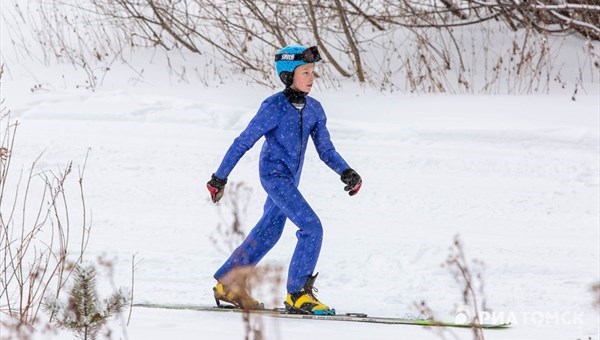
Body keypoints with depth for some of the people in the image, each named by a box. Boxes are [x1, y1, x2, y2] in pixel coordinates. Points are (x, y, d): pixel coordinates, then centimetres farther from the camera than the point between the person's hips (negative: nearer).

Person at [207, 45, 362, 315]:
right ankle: (297, 295, -12)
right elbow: (243, 143, -11)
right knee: (312, 228, -17)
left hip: (290, 178, 8)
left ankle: (228, 285, 30)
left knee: (268, 233, 18)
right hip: (274, 174, -8)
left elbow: (325, 149, 8)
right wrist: (220, 178, -8)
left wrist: (346, 172, -10)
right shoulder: (274, 107, -15)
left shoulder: (314, 109, 5)